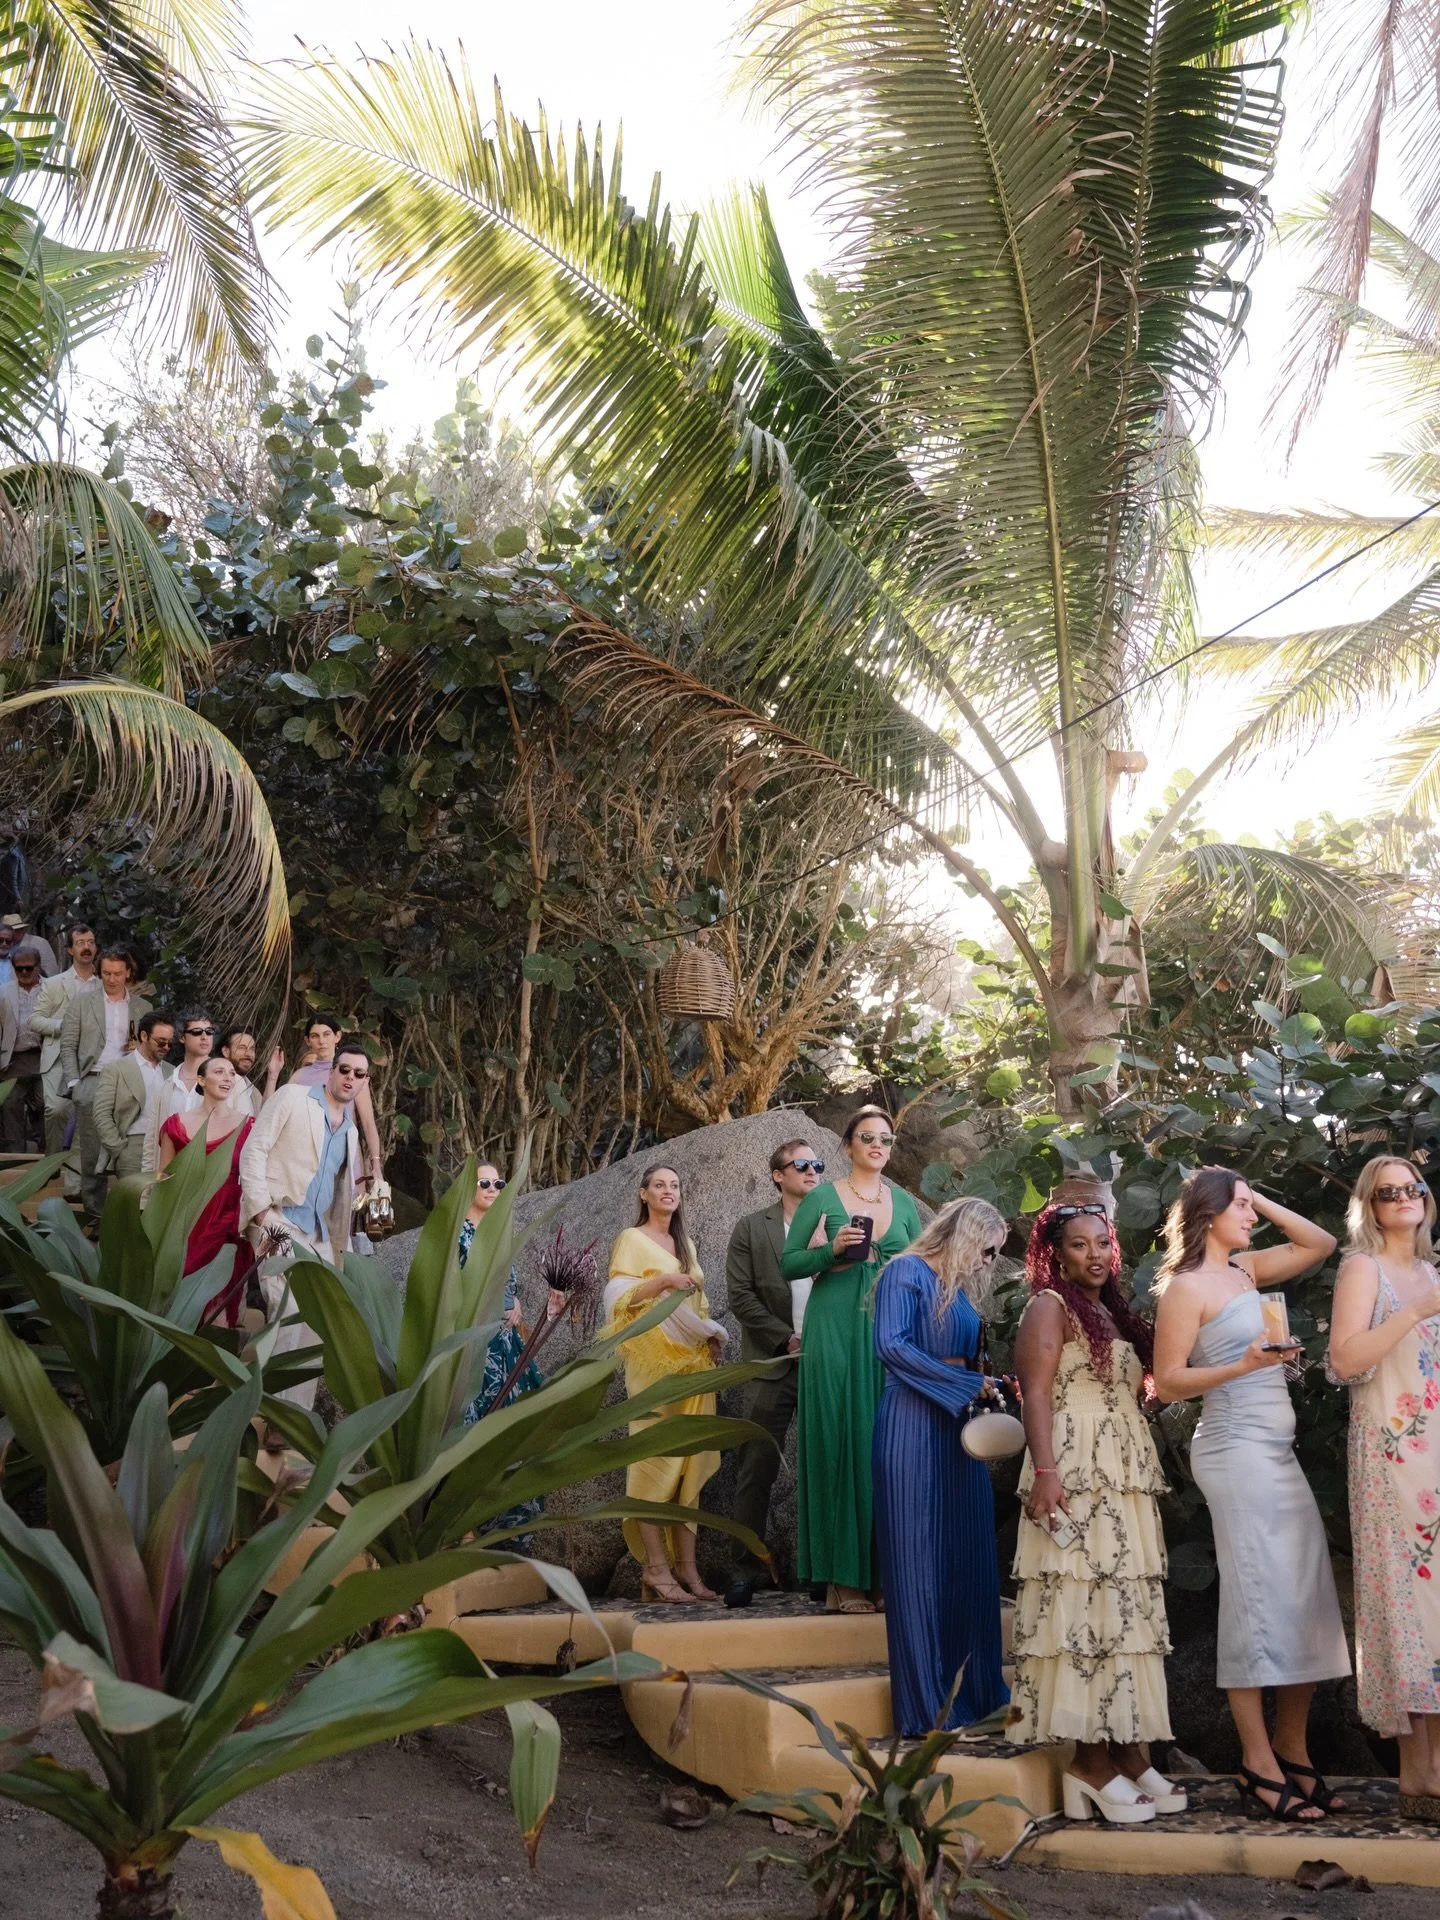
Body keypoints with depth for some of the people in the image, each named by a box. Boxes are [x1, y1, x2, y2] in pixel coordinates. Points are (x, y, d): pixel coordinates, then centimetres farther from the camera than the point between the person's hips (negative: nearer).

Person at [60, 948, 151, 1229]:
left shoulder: (142, 1008, 14)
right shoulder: (81, 1003, 9)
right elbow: (68, 1046, 7)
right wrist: (74, 1084, -2)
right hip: (92, 1083, -1)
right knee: (92, 1153, -1)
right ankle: (94, 1215, 4)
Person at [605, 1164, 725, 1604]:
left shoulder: (685, 1244, 20)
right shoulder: (631, 1240, 2)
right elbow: (617, 1297, -9)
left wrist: (712, 1333, 7)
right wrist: (661, 1281, -21)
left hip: (692, 1362, 6)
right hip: (653, 1363, -6)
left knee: (691, 1462, 2)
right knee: (656, 1459, -11)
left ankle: (687, 1567, 3)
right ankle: (656, 1570, -9)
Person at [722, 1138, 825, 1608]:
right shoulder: (751, 1228, 5)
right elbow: (740, 1295, -2)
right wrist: (786, 1338, -9)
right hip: (774, 1363, -2)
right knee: (757, 1469, -2)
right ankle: (748, 1566, 4)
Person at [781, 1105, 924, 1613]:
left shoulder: (904, 1203, 14)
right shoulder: (822, 1198, 3)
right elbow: (788, 1265, 2)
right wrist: (831, 1250, -13)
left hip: (891, 1332, 3)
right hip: (835, 1329, -3)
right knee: (838, 1442, -4)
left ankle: (884, 1572, 8)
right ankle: (841, 1579, -1)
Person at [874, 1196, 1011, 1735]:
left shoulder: (960, 1290, 19)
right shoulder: (908, 1273, -5)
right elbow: (891, 1345, -17)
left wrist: (983, 1386, 0)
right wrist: (966, 1383, -13)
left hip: (959, 1427, 8)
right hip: (914, 1425, -8)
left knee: (966, 1558, 7)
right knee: (917, 1559, -4)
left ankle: (970, 1691, 15)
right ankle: (925, 1706, 1)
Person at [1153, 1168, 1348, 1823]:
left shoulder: (1245, 1271, 15)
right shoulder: (1187, 1287, -7)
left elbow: (1320, 1244, 22)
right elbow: (1167, 1381, -11)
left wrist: (1265, 1203, 13)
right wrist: (1245, 1365, -22)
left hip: (1276, 1450, 8)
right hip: (1236, 1449, -8)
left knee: (1303, 1596, 5)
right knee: (1256, 1598, -7)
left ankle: (1293, 1751, 14)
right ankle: (1258, 1764, -1)